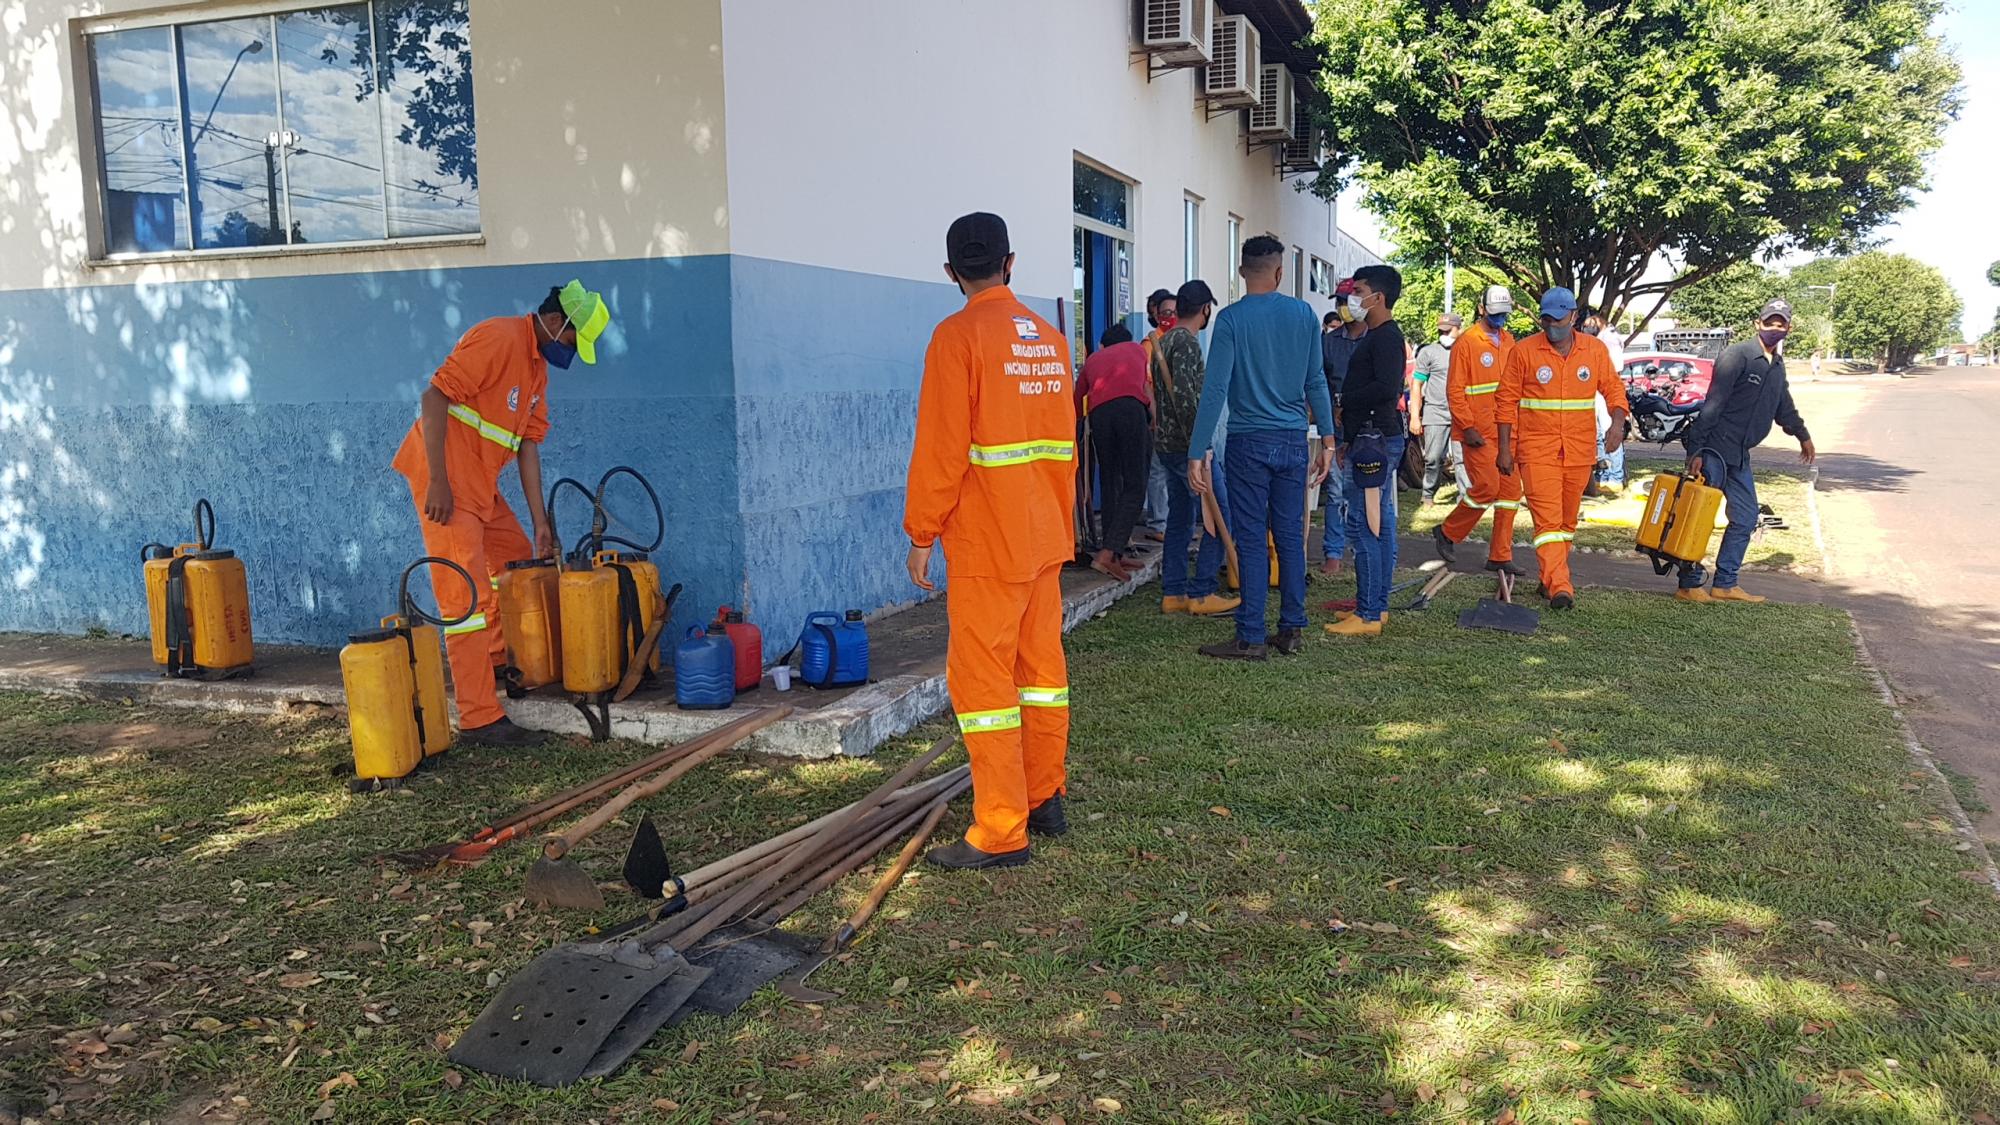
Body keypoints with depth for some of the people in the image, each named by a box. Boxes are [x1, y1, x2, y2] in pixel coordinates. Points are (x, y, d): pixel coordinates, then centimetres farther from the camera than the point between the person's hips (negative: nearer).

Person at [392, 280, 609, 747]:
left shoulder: (537, 366, 13)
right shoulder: (498, 338, -17)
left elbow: (528, 444, 12)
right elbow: (434, 397, -22)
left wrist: (539, 522, 9)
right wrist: (438, 481, -26)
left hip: (480, 481, 10)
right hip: (445, 478, -10)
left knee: (517, 561, 22)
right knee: (468, 597, -10)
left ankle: (497, 660, 41)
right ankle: (479, 719, -8)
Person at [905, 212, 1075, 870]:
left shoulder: (959, 336, -10)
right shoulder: (1049, 338, 11)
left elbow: (941, 448, -13)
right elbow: (1064, 441, 15)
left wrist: (921, 534, -6)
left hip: (986, 540, -7)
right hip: (1047, 534, 7)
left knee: (980, 677, -2)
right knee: (1042, 665, 14)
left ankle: (1000, 834, 0)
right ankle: (1045, 802, 25)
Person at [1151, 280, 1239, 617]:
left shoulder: (1165, 341, 16)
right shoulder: (1187, 342, -14)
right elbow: (1185, 398, -22)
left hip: (1166, 443, 10)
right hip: (1185, 445, -10)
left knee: (1180, 520, 13)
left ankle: (1173, 593, 14)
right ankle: (1201, 593, -4)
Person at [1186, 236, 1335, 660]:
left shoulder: (1231, 319, -7)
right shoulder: (1304, 315, 4)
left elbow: (1215, 390, -13)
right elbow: (1316, 382, 6)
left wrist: (1197, 453, -12)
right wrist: (1327, 441, 13)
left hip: (1249, 442, -4)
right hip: (1293, 441, 4)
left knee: (1251, 539, 0)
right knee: (1290, 535, 10)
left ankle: (1251, 637, 2)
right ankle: (1292, 631, 17)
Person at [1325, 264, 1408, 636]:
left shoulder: (1386, 337, -13)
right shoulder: (1377, 336, 19)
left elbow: (1386, 388, -25)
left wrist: (1342, 402, -15)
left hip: (1374, 439, -11)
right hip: (1375, 438, 11)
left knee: (1367, 527, -9)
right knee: (1381, 525, 14)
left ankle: (1368, 616, -7)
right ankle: (1377, 605, 21)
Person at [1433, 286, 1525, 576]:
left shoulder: (1508, 341, 14)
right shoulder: (1467, 343, -6)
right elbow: (1456, 391, -10)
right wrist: (1467, 427, -16)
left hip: (1506, 431, 7)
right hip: (1479, 433, -7)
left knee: (1511, 490, 4)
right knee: (1486, 487, -11)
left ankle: (1500, 556, 11)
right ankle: (1447, 533, 12)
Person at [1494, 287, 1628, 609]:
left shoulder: (1595, 349, 6)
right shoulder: (1523, 351, -2)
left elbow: (1613, 387, 9)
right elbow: (1506, 400, 0)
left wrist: (1617, 422, -11)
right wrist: (1504, 448, -3)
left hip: (1580, 450, 4)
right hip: (1537, 449, -3)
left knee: (1568, 519, 13)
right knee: (1547, 519, -13)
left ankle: (1552, 576, 28)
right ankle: (1559, 586, -19)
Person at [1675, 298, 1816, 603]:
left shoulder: (1778, 366, 15)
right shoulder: (1737, 355, -11)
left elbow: (1784, 407, 34)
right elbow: (1713, 404, -18)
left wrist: (1803, 436, 48)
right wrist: (1695, 450, -23)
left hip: (1739, 455, 9)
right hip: (1712, 449, -9)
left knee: (1746, 518, 9)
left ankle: (1725, 584, 15)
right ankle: (1689, 584, -1)